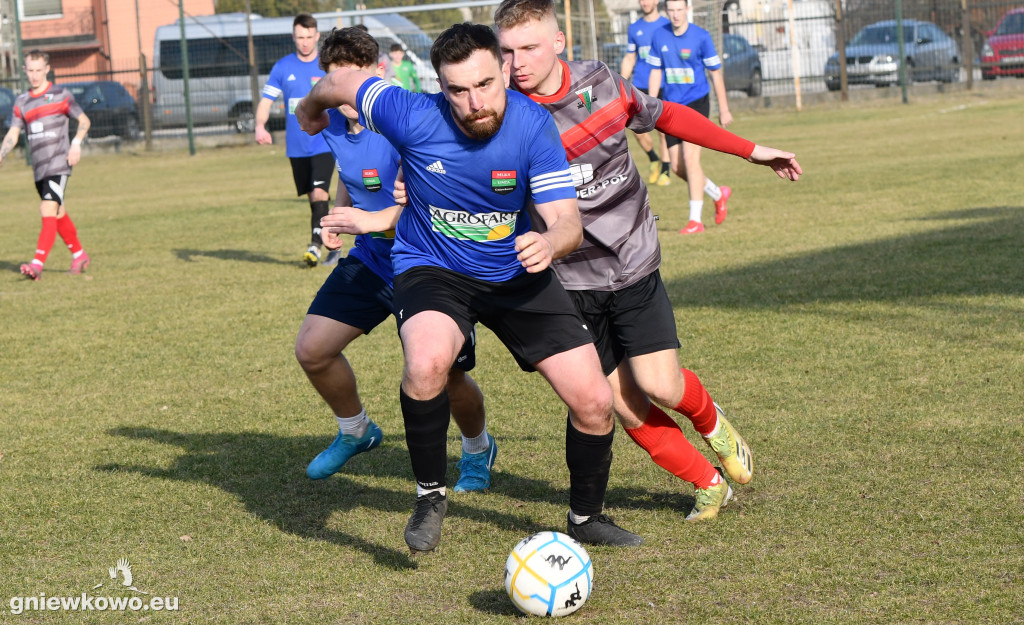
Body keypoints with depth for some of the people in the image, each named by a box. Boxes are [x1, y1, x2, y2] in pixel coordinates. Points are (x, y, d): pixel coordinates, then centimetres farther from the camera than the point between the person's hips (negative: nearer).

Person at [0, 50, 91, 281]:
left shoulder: (60, 95, 0)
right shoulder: (21, 102, 12)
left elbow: (84, 120, 6)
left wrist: (76, 143, -11)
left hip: (58, 165, -6)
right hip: (39, 167, 6)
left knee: (49, 212, -17)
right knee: (58, 214, 15)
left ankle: (37, 264, -27)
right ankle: (79, 255, 31)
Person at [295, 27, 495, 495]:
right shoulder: (334, 124, 0)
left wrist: (374, 220, -36)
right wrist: (338, 218, 3)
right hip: (371, 260, 7)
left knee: (447, 377, -4)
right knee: (311, 350, -1)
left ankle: (478, 450, 30)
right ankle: (355, 432, 29)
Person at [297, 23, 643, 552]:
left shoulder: (532, 125, -20)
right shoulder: (413, 117, -24)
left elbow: (567, 220, -18)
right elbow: (341, 82, -6)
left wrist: (550, 243, -42)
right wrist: (311, 110, 16)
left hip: (516, 273, 2)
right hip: (432, 268, -2)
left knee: (594, 401, -6)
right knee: (427, 360, -36)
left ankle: (586, 517, 23)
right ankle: (430, 495, -12)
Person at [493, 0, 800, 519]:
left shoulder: (599, 84, -5)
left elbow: (667, 116, 12)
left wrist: (750, 151, 16)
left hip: (634, 265, 0)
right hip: (573, 280, 0)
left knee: (660, 386, -12)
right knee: (627, 408, 0)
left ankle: (710, 421, 22)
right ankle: (708, 482, 21)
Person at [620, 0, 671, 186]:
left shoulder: (667, 25, 2)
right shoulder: (634, 28, 12)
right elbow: (629, 59, 17)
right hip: (640, 86, 3)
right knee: (638, 130, -5)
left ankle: (664, 172, 9)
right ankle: (654, 159, 20)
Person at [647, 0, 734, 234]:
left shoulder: (701, 37, -9)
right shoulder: (660, 37, 3)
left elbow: (715, 73, -3)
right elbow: (656, 72, 12)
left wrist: (724, 109, -1)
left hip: (696, 103, -5)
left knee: (690, 158, -17)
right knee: (677, 166, 5)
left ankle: (695, 219, -12)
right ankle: (718, 194, 31)